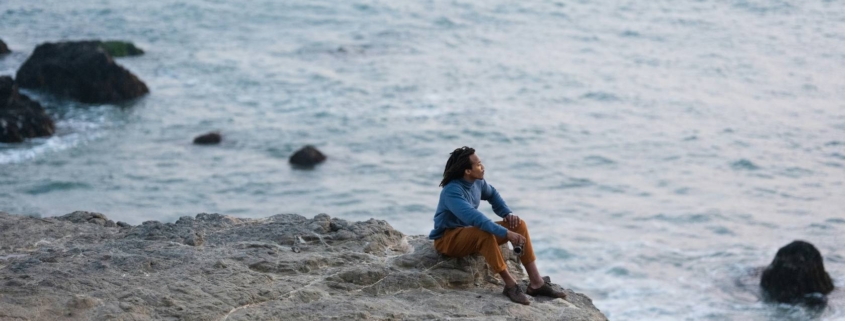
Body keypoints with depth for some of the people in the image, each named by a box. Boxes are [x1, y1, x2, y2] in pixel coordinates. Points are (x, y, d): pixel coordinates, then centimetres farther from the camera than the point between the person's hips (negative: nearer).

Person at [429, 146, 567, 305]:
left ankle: (536, 282, -10)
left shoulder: (477, 181, -3)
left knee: (519, 225, -5)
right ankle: (510, 285, -27)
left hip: (471, 233, 9)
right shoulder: (452, 192, -29)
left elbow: (492, 194, 19)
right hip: (448, 239, -9)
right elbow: (474, 217, -41)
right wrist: (506, 233, -45)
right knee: (485, 232, -38)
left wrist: (507, 214, 1)